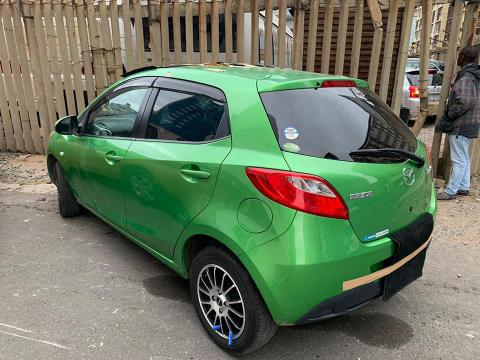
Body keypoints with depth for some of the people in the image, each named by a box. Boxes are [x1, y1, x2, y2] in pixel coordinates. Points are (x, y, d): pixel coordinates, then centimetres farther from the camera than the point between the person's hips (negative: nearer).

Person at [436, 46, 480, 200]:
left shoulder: (466, 77, -18)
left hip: (461, 126, -11)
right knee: (464, 158, 18)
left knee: (459, 160, -5)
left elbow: (465, 101, -30)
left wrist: (450, 114, -17)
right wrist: (451, 114, 16)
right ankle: (463, 187, 28)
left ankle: (450, 191, 0)